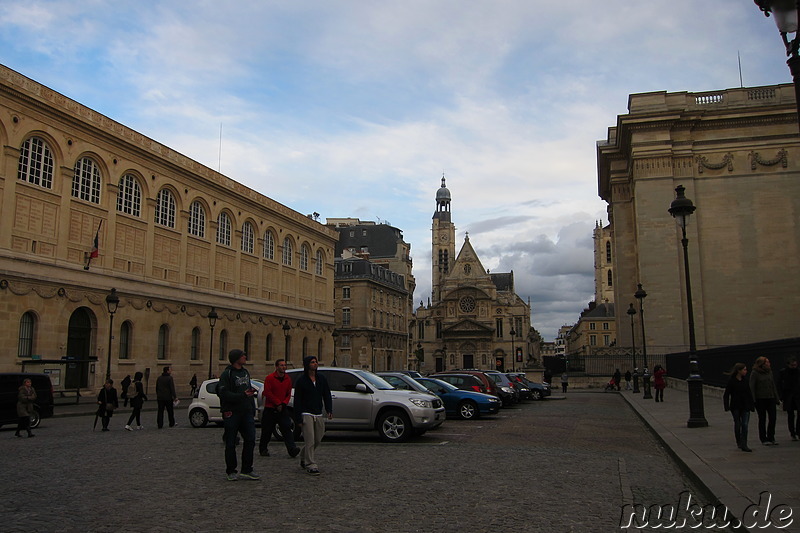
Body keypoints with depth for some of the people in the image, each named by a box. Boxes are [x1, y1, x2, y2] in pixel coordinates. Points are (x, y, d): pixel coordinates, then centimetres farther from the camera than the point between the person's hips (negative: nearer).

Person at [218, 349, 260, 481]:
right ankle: (230, 471, 15)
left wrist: (252, 409, 14)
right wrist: (242, 395, -24)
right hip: (232, 413, -6)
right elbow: (224, 394, -17)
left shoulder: (245, 372, 16)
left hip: (246, 412, 6)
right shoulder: (227, 374, -7)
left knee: (250, 440, -1)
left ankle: (247, 470, 8)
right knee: (231, 443, 4)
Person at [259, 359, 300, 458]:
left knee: (287, 428, -9)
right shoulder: (269, 378, -6)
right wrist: (278, 403, -12)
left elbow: (289, 394, 11)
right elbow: (268, 393, -10)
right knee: (267, 430, 6)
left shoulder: (288, 379, 8)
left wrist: (283, 403, -6)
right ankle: (263, 449, 24)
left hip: (283, 409, 3)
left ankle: (292, 449, -17)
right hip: (270, 409, -3)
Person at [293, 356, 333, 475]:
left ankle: (304, 458, 31)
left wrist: (329, 410, 1)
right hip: (306, 414, -5)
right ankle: (311, 465, -5)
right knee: (310, 440, -10)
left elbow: (327, 395, 14)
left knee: (317, 440, 10)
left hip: (319, 415, 5)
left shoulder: (321, 378, 10)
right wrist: (299, 418, -9)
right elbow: (297, 400, -4)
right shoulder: (301, 380, -4)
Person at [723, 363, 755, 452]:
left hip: (745, 407, 3)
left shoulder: (745, 381, 6)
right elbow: (726, 395, -5)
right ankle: (739, 442, 26)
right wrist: (727, 406, -10)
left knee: (745, 425, -7)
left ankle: (744, 445, -8)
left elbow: (749, 394, 13)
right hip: (736, 407, -3)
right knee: (737, 425, 8)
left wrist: (751, 405, 8)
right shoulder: (731, 381, -6)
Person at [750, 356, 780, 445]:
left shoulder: (769, 372, 10)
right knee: (762, 419, 2)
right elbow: (752, 387, -8)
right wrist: (753, 400, -12)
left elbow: (773, 385, 16)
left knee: (772, 418, 1)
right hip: (760, 399, -5)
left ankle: (771, 438, 14)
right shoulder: (754, 373, -7)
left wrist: (776, 397, 12)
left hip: (770, 398, 5)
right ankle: (763, 439, 11)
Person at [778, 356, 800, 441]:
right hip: (788, 395, -1)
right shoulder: (783, 372, -1)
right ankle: (792, 434, 9)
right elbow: (779, 384, 3)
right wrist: (781, 396, -3)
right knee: (790, 415, 2)